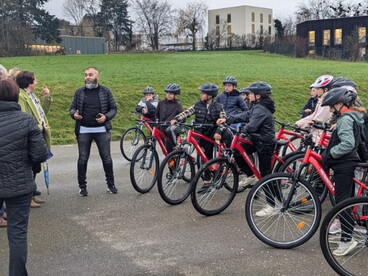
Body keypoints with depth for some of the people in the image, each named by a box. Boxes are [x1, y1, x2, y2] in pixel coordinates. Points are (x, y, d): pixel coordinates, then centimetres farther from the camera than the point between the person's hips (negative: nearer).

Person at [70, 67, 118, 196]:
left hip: (102, 130, -1)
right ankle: (82, 186, 16)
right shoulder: (79, 92, 6)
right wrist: (74, 114, -13)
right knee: (83, 159, 5)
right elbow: (72, 108, 10)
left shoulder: (105, 91, 2)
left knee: (106, 157, 3)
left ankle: (111, 184, 17)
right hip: (83, 131, 1)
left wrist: (106, 117, -14)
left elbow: (113, 108, 4)